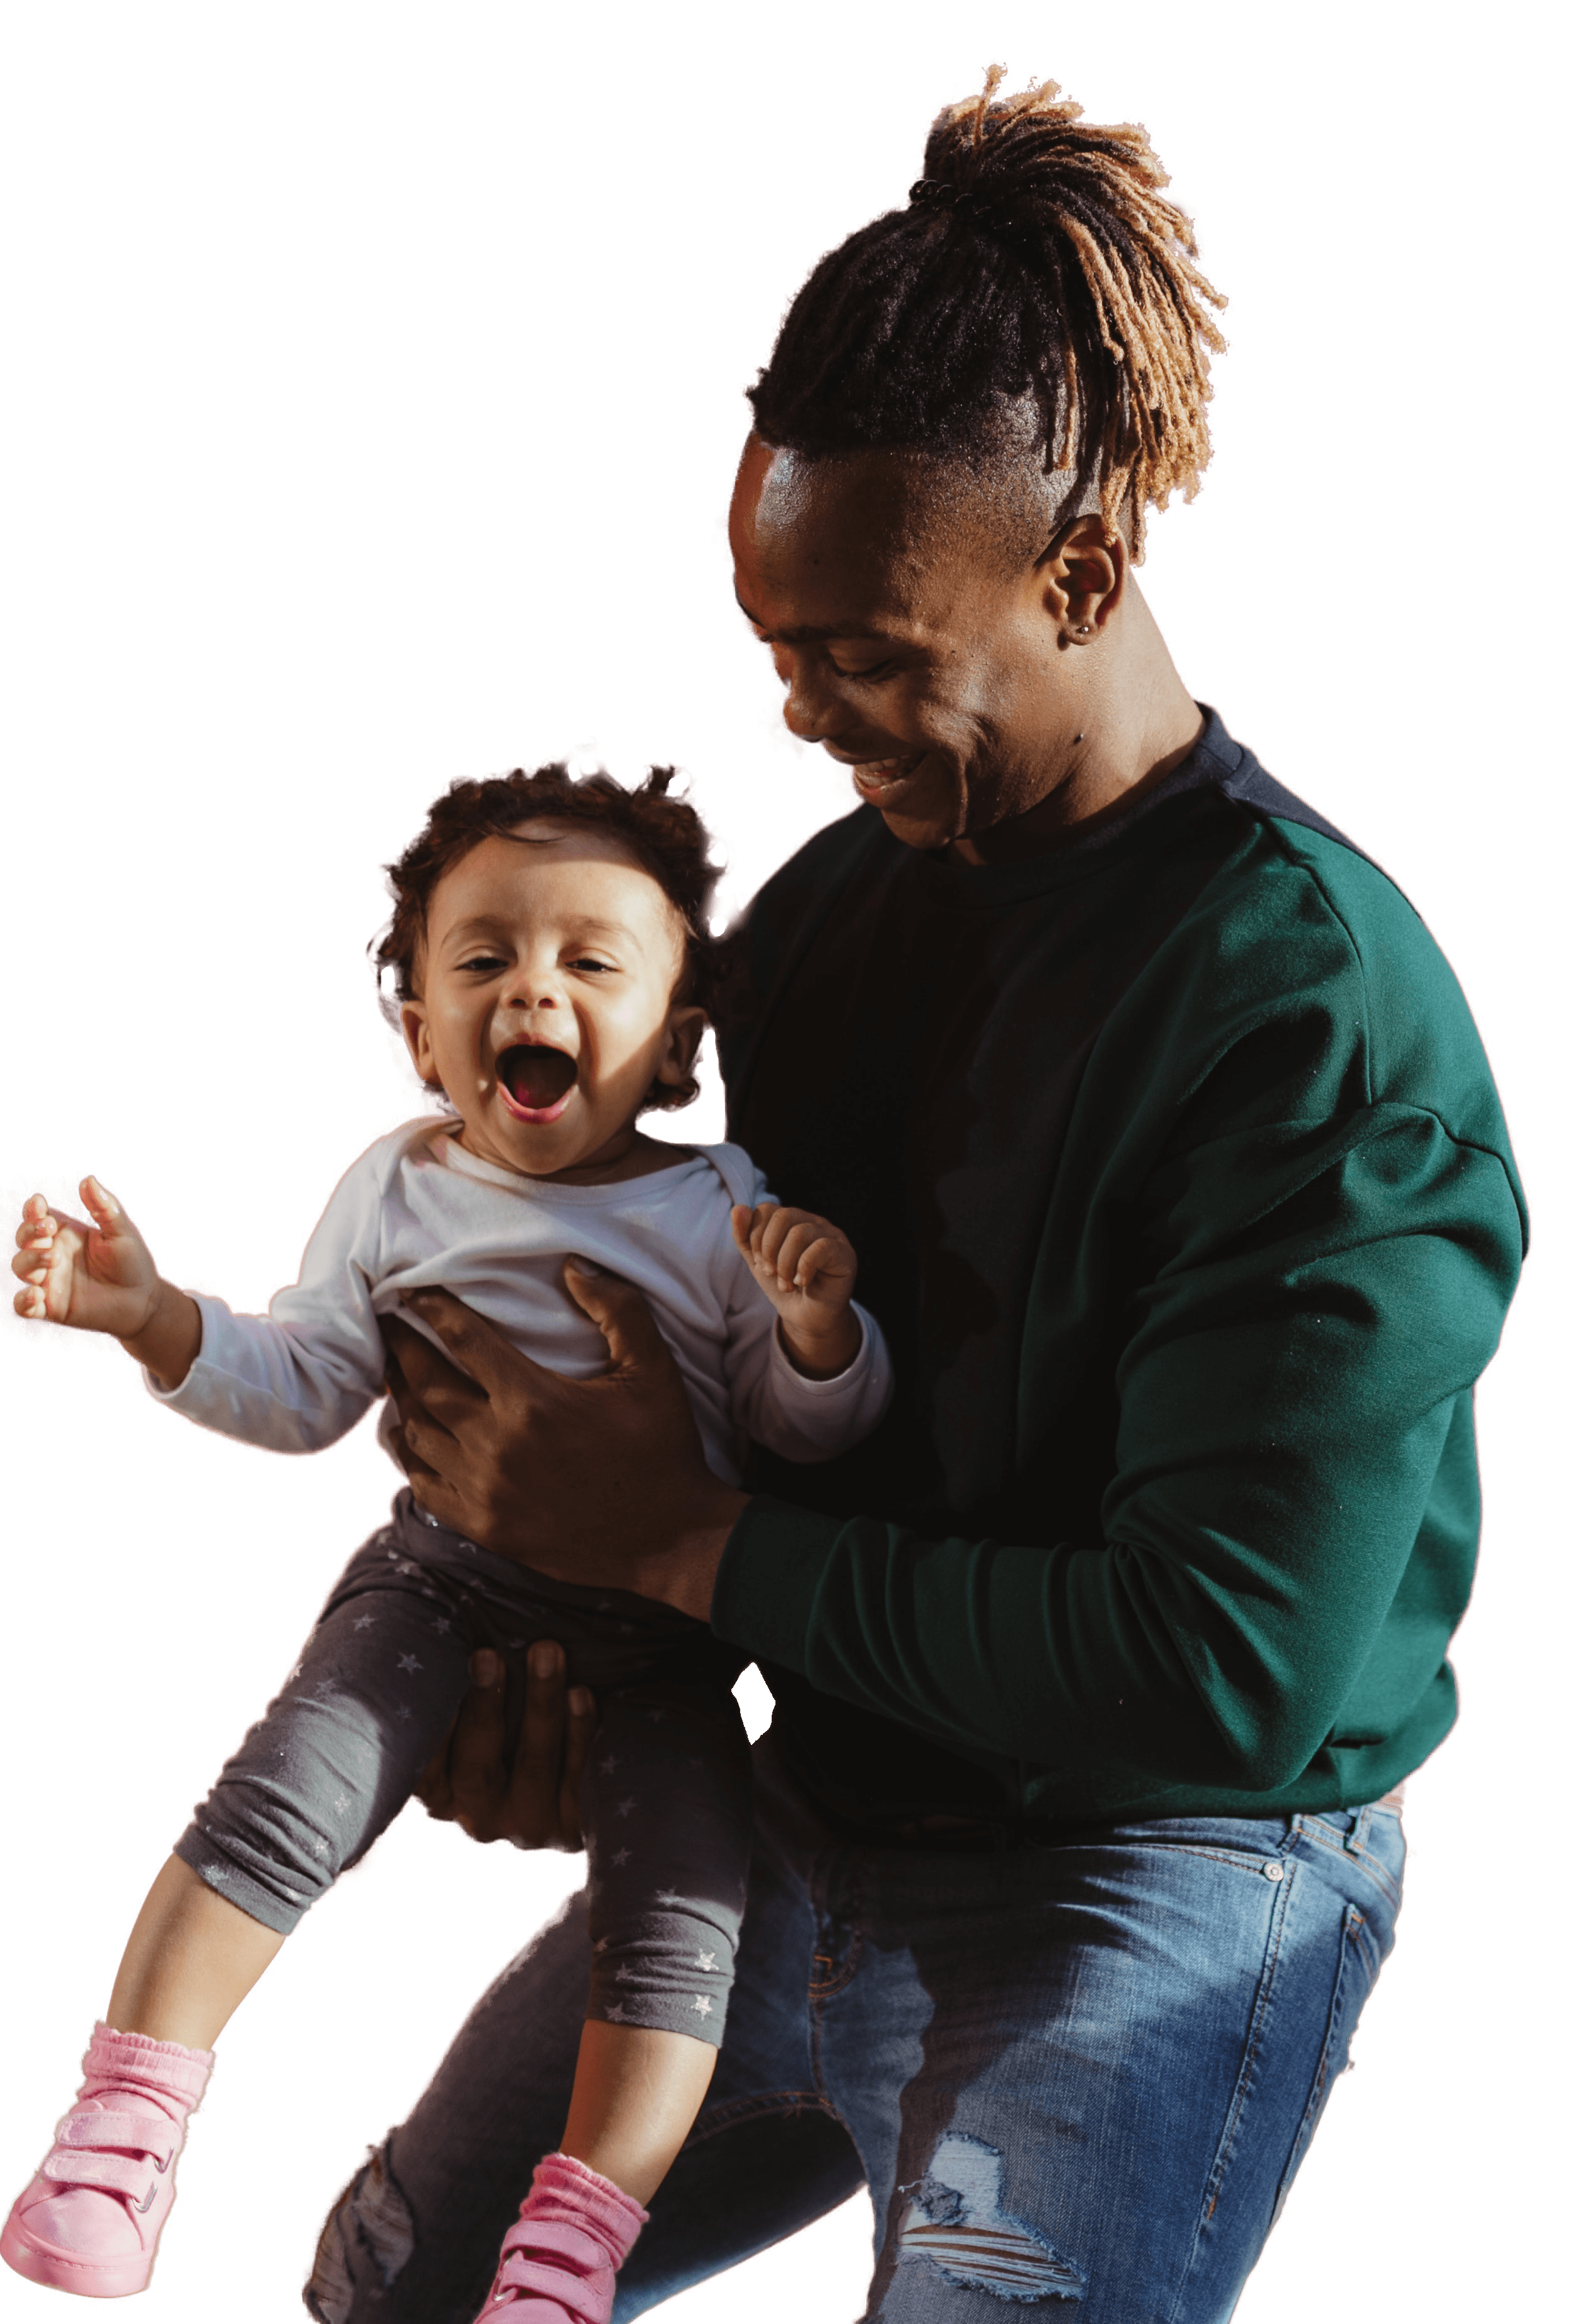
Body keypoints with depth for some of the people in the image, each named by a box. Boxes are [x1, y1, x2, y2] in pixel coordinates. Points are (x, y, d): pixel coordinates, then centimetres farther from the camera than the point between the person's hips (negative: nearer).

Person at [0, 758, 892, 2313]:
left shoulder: (725, 1215, -3)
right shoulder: (401, 1191, 2)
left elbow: (816, 1430, -1)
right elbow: (300, 1392, 6)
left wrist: (818, 1321, -23)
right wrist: (154, 1322, -11)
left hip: (657, 1615, 0)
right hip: (444, 1570, 0)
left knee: (680, 1916, -12)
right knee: (282, 1798, -21)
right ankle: (128, 2108, -9)